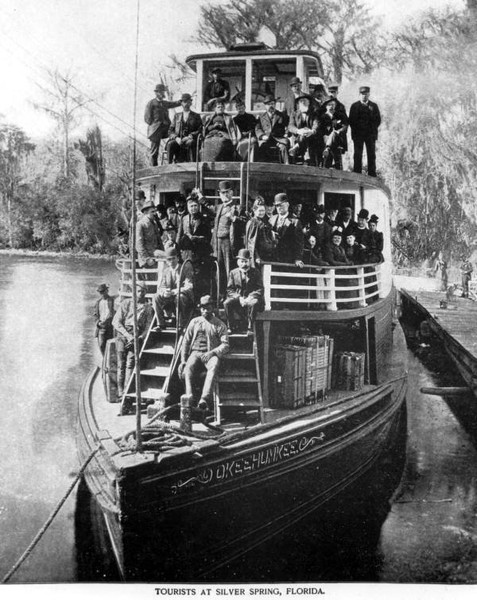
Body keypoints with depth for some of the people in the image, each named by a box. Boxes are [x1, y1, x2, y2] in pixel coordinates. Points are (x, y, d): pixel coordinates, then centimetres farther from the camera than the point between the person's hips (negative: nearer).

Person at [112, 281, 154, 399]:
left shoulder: (148, 308, 12)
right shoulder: (126, 303, 10)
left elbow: (148, 328, 7)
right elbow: (116, 322, 3)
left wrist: (139, 338, -10)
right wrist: (127, 335, -9)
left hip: (137, 337, 0)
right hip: (123, 334, 0)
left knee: (130, 363, -14)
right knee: (121, 364, -6)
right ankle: (120, 391, -5)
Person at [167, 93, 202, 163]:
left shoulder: (196, 116, 18)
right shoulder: (177, 116, 24)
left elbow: (200, 130, 5)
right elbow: (170, 130, 16)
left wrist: (190, 136, -12)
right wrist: (176, 138, -7)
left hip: (190, 140, -2)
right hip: (178, 140, 2)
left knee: (191, 143, -38)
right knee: (170, 144, -32)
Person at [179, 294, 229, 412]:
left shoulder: (220, 325, 12)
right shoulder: (194, 322, 19)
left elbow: (225, 345, 3)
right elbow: (186, 342, 17)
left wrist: (212, 353, -16)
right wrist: (183, 360, 5)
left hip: (211, 354, -2)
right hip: (195, 353, 2)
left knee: (214, 366, -37)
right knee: (189, 367, -33)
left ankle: (204, 399, -51)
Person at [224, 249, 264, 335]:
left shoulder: (256, 272, 6)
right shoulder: (233, 273, 10)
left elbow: (260, 289, -2)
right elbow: (230, 290, 4)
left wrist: (250, 297, -19)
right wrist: (239, 298, -15)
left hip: (250, 298, -2)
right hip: (237, 298, 2)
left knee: (254, 303, -37)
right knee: (227, 303, -28)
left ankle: (250, 328, -23)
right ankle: (232, 327, -9)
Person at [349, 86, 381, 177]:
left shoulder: (374, 106, 11)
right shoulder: (354, 106, 10)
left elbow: (378, 120, 9)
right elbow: (351, 121, 7)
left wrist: (372, 129, -2)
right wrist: (355, 130, -3)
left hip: (370, 134, 0)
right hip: (358, 135, 0)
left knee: (371, 155, -3)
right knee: (357, 155, -5)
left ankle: (372, 175, -3)